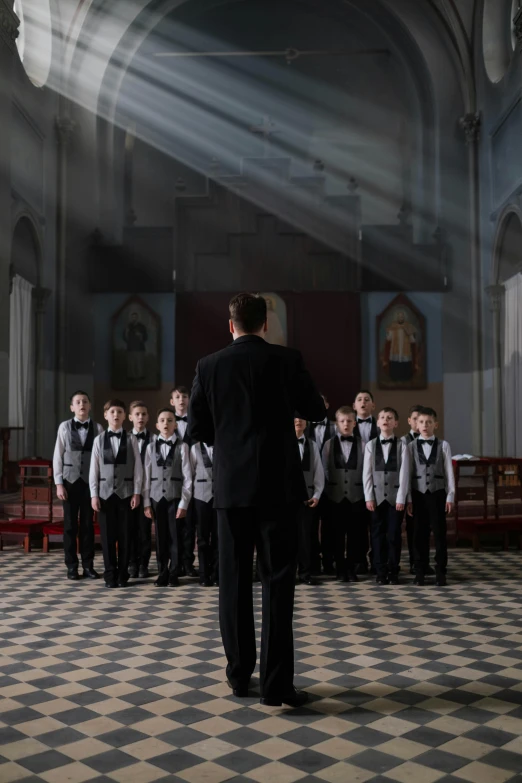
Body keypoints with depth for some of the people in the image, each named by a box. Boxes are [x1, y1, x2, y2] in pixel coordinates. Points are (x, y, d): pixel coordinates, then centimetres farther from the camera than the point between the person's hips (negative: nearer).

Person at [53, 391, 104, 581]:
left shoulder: (98, 428, -1)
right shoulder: (64, 427, -1)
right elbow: (58, 456, 0)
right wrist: (59, 483, -4)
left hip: (90, 481, 0)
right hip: (70, 480, 0)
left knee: (88, 524, 6)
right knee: (70, 524, 5)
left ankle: (88, 565, 15)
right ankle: (71, 566, 15)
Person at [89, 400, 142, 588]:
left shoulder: (131, 440, 2)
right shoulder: (99, 440, 4)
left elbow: (137, 468, 1)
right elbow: (94, 469, 4)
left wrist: (136, 492, -4)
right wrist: (94, 494, -2)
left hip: (126, 492, -1)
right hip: (105, 492, 1)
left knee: (125, 535, 3)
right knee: (107, 536, 3)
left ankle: (123, 574, 13)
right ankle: (110, 575, 12)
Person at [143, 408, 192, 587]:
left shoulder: (182, 447, -3)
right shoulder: (151, 447, 6)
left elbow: (187, 477, -4)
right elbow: (146, 476, 7)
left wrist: (184, 503, -7)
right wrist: (146, 502, 2)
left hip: (175, 497, -2)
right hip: (156, 498, 2)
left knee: (175, 537, 2)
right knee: (161, 537, 7)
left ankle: (173, 575, 12)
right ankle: (162, 574, 16)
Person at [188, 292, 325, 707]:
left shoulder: (209, 366, 2)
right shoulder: (287, 359, -4)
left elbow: (197, 429, 5)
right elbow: (316, 411, 7)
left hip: (231, 486, 2)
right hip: (278, 485, -2)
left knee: (235, 580, 11)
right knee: (277, 581, 1)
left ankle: (239, 674, 20)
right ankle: (276, 683, 1)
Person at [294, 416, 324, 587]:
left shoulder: (312, 445, 8)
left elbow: (319, 472, 7)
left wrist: (317, 494, -1)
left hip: (307, 496, 2)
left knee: (306, 535, 2)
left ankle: (305, 573, 9)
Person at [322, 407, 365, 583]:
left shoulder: (362, 445, 5)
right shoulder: (329, 444, 6)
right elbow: (325, 470, 4)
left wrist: (366, 493, -2)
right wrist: (329, 490, -2)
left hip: (356, 495, 0)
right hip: (336, 495, 0)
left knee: (355, 534, 2)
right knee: (338, 534, 4)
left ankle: (351, 568, 12)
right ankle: (340, 569, 14)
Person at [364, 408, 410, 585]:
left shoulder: (402, 446, -1)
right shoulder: (371, 445, 5)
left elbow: (404, 473, -4)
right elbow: (367, 473, 3)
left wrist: (401, 497, -9)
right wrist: (369, 497, -4)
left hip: (395, 495, -1)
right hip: (377, 495, 2)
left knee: (394, 534, 1)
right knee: (378, 534, 3)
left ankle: (393, 572, 10)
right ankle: (381, 572, 10)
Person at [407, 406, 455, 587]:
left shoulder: (443, 445, 1)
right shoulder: (412, 446, 3)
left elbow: (449, 472, 1)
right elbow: (408, 473, 3)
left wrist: (450, 496, -2)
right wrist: (408, 498, 1)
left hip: (437, 493, -1)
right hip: (418, 494, 1)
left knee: (439, 533, 2)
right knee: (419, 533, 5)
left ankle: (440, 572, 11)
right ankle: (419, 572, 13)